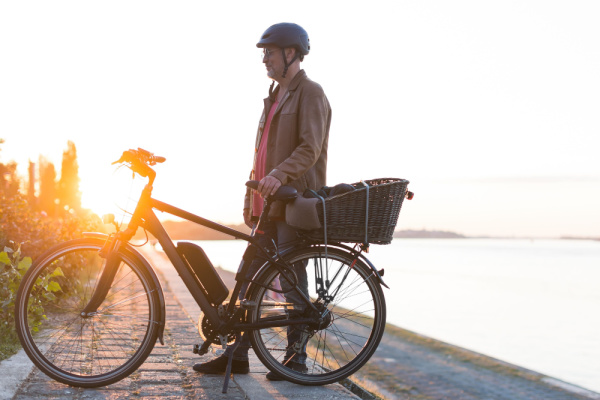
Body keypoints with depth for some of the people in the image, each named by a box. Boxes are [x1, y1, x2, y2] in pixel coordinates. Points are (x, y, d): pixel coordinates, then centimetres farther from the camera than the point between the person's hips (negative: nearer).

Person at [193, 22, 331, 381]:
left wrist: (280, 174, -33)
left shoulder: (310, 93, -5)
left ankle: (296, 357, 10)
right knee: (249, 279, 7)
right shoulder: (275, 97, 22)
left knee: (292, 283, -2)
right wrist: (250, 199, 19)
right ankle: (237, 355, 14)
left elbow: (310, 148, -18)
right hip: (269, 204, 9)